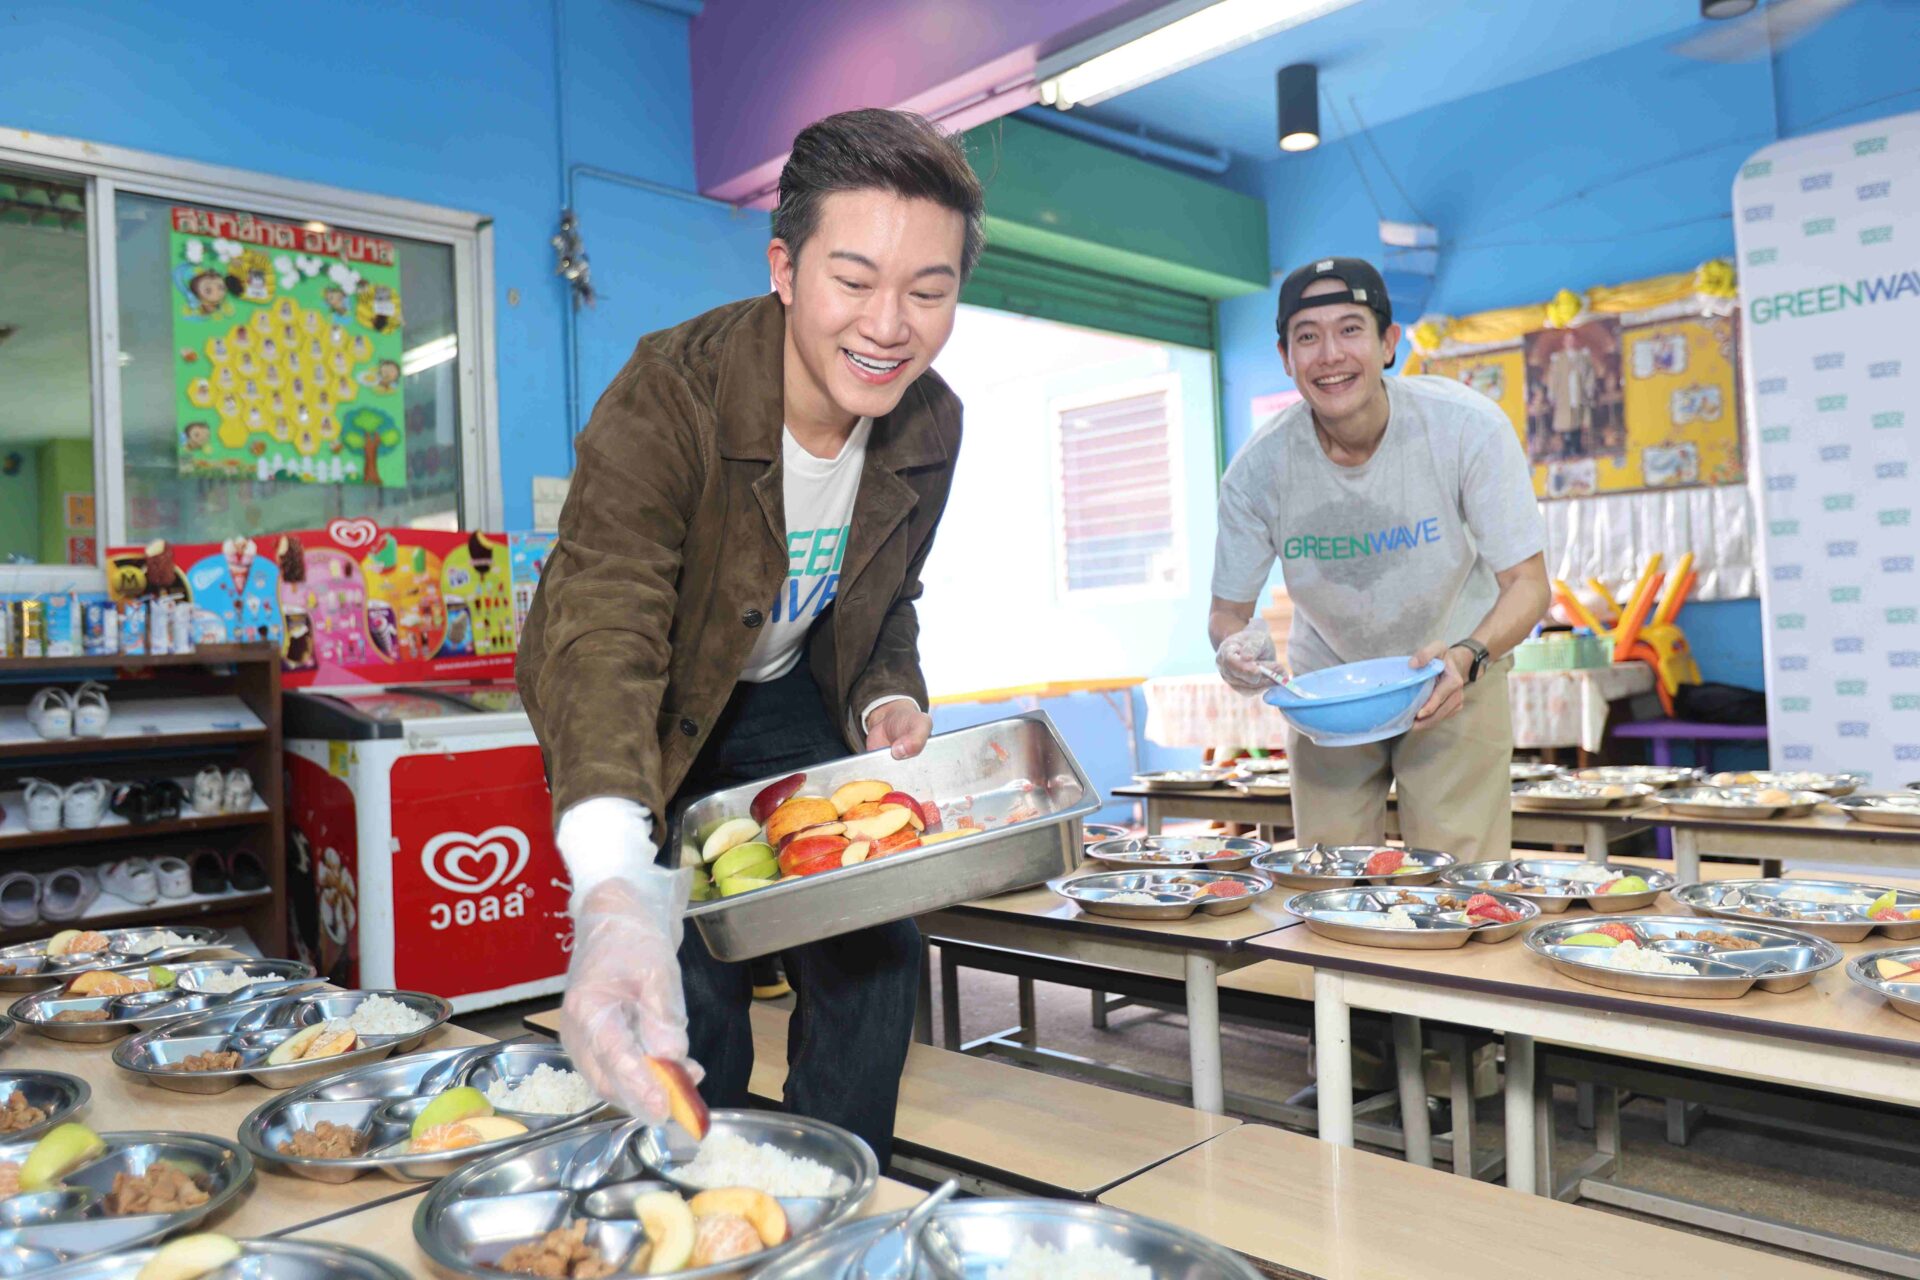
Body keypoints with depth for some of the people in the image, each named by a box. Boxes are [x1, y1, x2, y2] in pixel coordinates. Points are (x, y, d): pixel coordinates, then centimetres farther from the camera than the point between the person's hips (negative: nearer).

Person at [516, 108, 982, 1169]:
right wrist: (614, 900, -61)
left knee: (875, 951, 0)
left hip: (792, 704, 5)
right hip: (647, 720, -4)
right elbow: (602, 632, -46)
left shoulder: (930, 423, -14)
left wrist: (889, 698, -17)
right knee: (692, 987, -12)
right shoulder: (666, 397, -33)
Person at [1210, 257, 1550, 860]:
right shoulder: (1258, 470, -19)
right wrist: (1235, 646, -32)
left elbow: (1527, 584, -17)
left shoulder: (1468, 427, -22)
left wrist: (1468, 656, -37)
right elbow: (1227, 610, -8)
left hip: (1455, 674, -1)